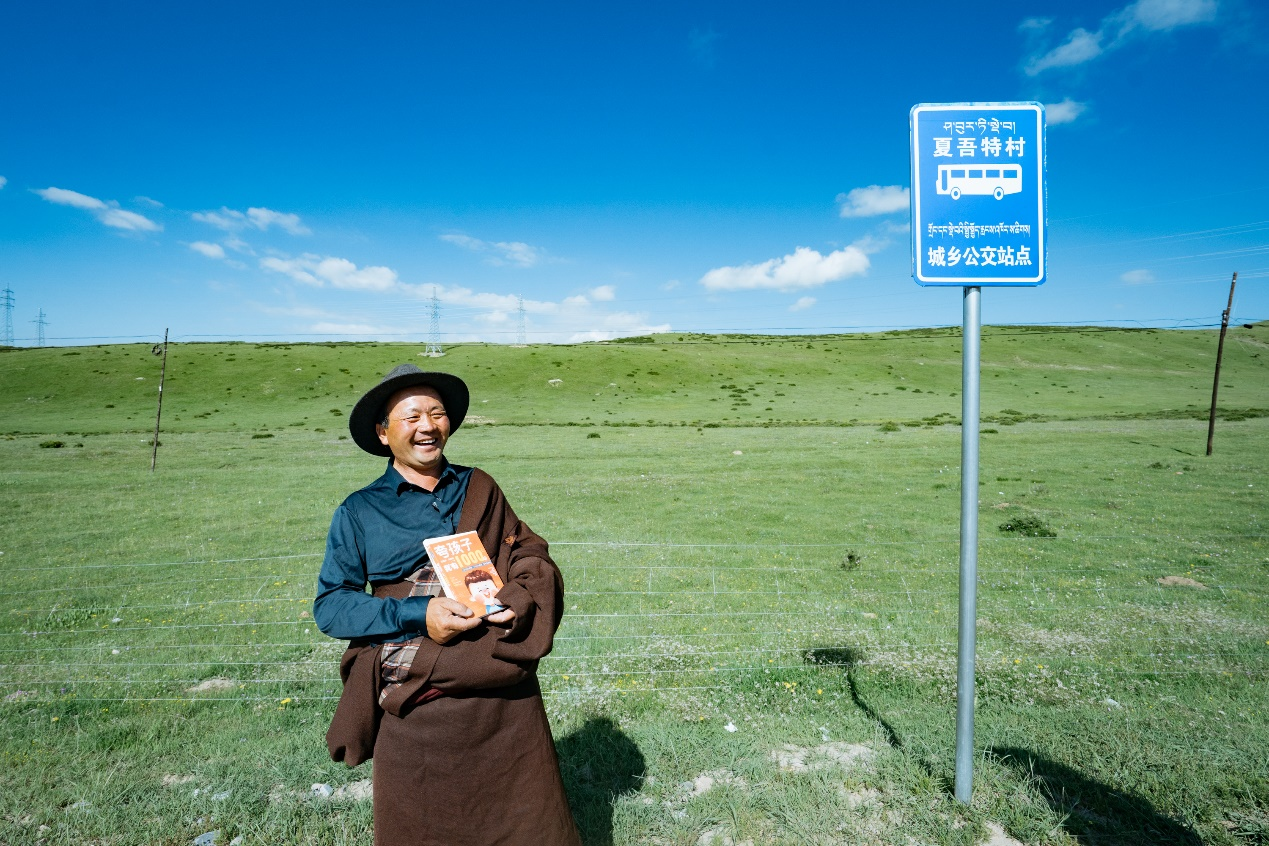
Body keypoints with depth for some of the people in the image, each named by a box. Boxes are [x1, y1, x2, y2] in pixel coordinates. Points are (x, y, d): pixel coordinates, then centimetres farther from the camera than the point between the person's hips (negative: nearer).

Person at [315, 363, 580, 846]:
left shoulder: (480, 489, 6)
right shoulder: (359, 512, 1)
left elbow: (530, 555, 7)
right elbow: (329, 606, -2)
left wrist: (522, 599, -15)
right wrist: (416, 615, -16)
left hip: (506, 699, 2)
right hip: (415, 702, -1)